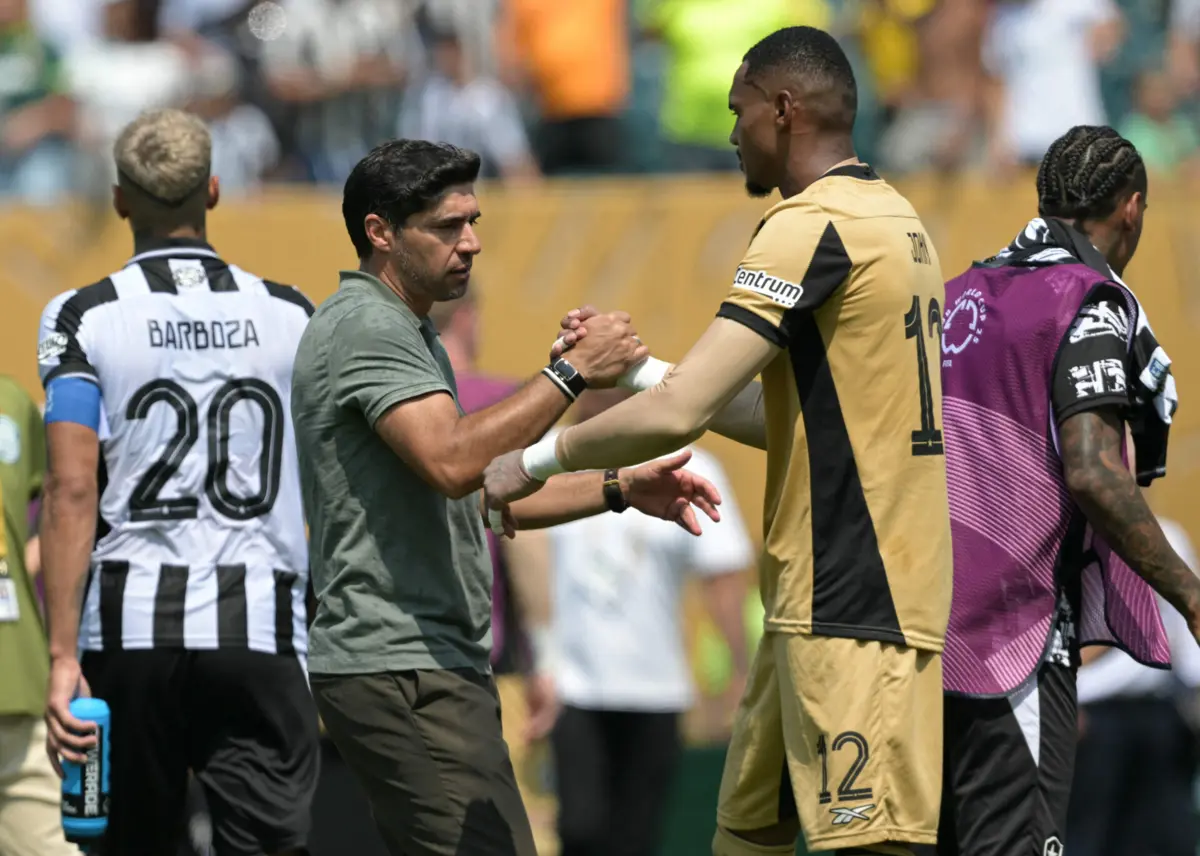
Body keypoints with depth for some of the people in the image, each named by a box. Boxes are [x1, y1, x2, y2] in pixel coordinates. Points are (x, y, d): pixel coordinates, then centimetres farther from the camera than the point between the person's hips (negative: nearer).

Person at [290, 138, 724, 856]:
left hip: (430, 668, 11)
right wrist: (572, 374, -25)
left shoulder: (406, 332, 23)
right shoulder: (365, 328, -12)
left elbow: (478, 493, 27)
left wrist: (624, 490, 17)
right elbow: (451, 460, -27)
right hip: (402, 671, -11)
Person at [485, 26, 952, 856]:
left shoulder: (811, 227, -15)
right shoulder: (893, 218, 15)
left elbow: (679, 413, -19)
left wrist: (536, 461, -6)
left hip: (852, 608, -10)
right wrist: (631, 366, 19)